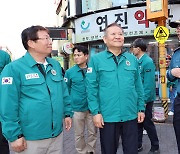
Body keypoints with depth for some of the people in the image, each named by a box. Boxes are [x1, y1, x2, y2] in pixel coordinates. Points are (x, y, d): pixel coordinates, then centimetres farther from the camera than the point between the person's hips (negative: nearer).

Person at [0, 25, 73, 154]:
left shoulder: (55, 65, 7)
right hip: (30, 139, -5)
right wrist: (15, 135, -14)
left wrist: (67, 113, 11)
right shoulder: (14, 68, -12)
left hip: (57, 134, 6)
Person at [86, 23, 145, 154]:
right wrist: (95, 112, -10)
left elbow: (138, 86, 10)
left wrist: (141, 108, 7)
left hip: (130, 115, 3)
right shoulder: (96, 59, -3)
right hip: (107, 116, -2)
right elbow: (91, 88, -5)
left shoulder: (132, 59, 7)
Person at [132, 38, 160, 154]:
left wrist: (144, 100, -21)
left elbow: (149, 84, -21)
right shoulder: (138, 61, 8)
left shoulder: (148, 62, -17)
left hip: (145, 99, -8)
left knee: (147, 123, 4)